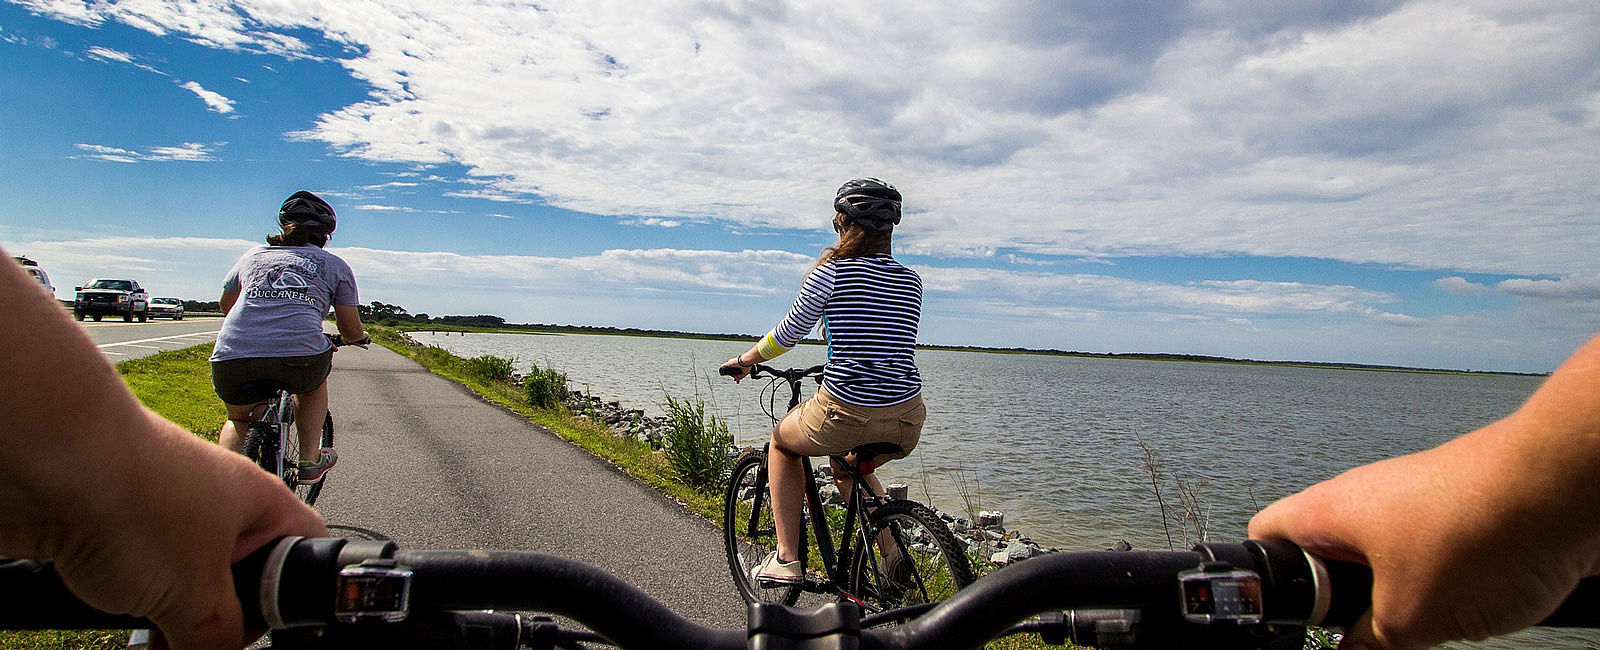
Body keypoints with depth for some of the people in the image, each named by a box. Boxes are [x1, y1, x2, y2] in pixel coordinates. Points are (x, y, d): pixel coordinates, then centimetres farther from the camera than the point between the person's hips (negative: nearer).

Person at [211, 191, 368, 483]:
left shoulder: (253, 255, 26)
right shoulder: (335, 264, 18)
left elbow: (226, 305, 42)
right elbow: (351, 332, 18)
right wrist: (362, 337, 42)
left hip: (231, 357, 3)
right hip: (299, 355, -2)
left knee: (238, 419, 32)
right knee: (314, 383, 34)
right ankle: (310, 461, 26)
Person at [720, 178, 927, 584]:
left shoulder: (832, 272, -4)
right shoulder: (912, 281, 11)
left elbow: (789, 334, 4)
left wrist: (744, 361, 22)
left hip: (846, 415, -5)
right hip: (908, 423, 5)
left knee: (781, 440, 27)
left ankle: (786, 557, 21)